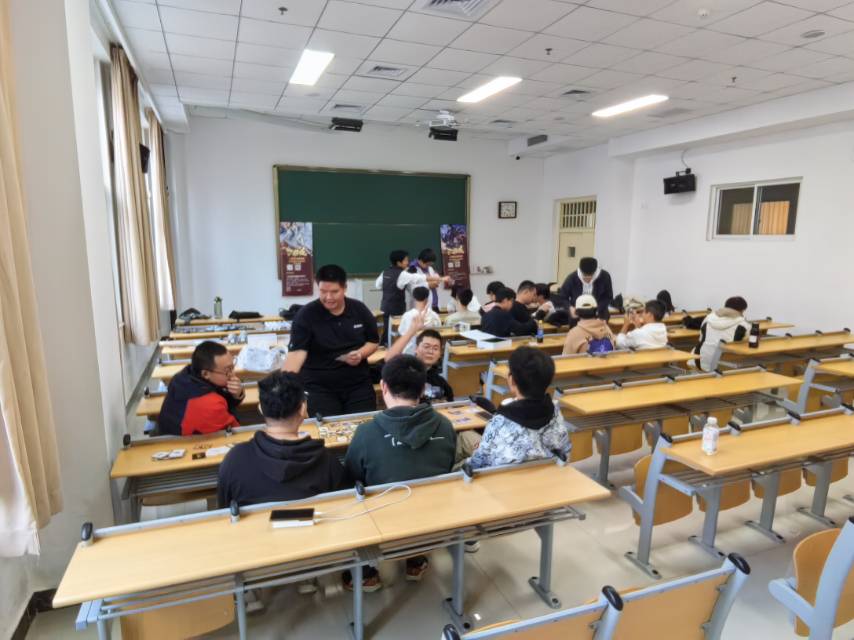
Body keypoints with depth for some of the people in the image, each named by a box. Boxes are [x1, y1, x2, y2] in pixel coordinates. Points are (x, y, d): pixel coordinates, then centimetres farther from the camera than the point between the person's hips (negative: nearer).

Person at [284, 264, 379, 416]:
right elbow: (297, 352, -21)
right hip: (319, 387, -3)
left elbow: (374, 341, 9)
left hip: (358, 384, 3)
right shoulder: (306, 315, -11)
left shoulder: (359, 310, 0)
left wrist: (361, 354, -12)